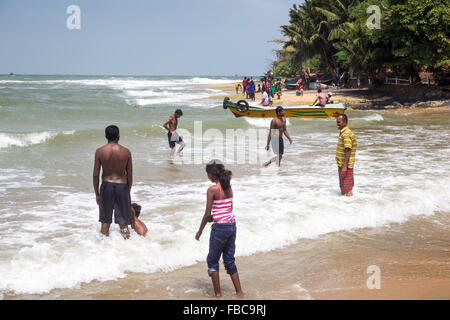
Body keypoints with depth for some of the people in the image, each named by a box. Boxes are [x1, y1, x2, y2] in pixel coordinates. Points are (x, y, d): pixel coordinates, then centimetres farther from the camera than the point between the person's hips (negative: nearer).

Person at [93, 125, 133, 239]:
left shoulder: (100, 151, -6)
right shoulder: (126, 152, -5)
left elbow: (96, 175, -3)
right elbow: (129, 174, 0)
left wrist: (96, 193, 6)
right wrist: (128, 190, 14)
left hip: (107, 186, 0)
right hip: (122, 186, 0)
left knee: (105, 221, 13)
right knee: (123, 222, 9)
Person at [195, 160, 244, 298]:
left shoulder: (212, 190, -15)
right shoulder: (229, 188, 6)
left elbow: (208, 214, -13)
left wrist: (200, 231, -1)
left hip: (220, 228, -7)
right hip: (232, 225, 7)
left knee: (212, 261, 10)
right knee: (229, 260, 19)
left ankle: (218, 294, 14)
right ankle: (239, 292, 21)